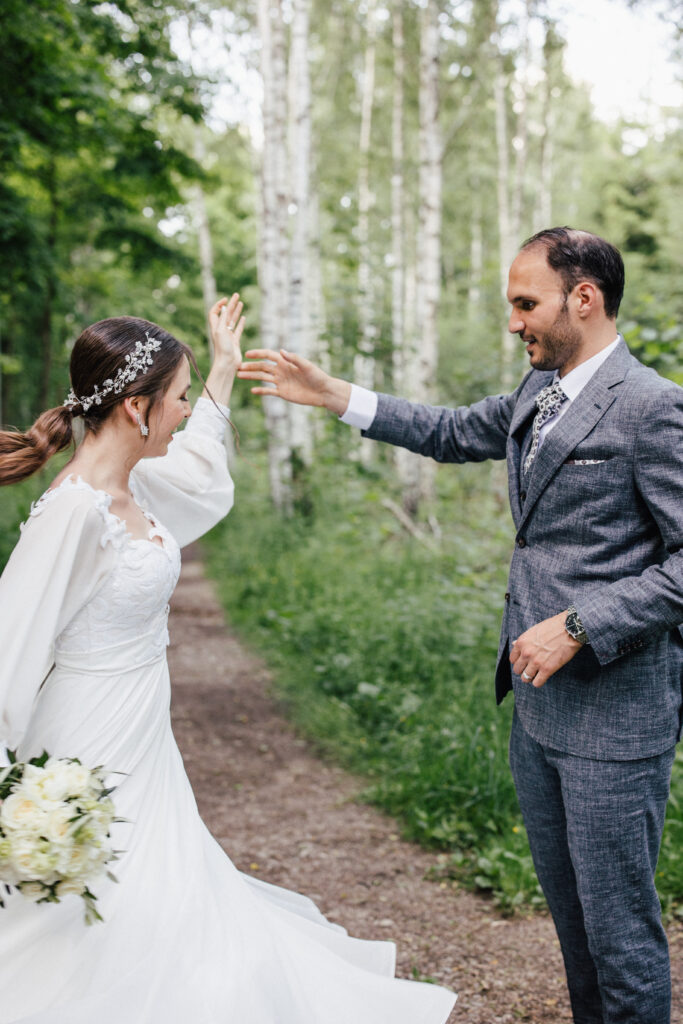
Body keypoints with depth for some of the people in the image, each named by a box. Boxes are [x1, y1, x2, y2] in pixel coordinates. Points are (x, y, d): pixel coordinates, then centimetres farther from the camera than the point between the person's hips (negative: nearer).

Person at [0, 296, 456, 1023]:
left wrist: (224, 372, 29)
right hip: (90, 771, -9)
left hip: (140, 757, 9)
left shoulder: (129, 487, 3)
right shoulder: (75, 512, -24)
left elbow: (197, 484, 26)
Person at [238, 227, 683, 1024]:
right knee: (568, 906, 20)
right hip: (539, 703, 8)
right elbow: (453, 433, 25)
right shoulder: (538, 393, 9)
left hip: (615, 714, -8)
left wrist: (577, 628, -20)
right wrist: (331, 395, 19)